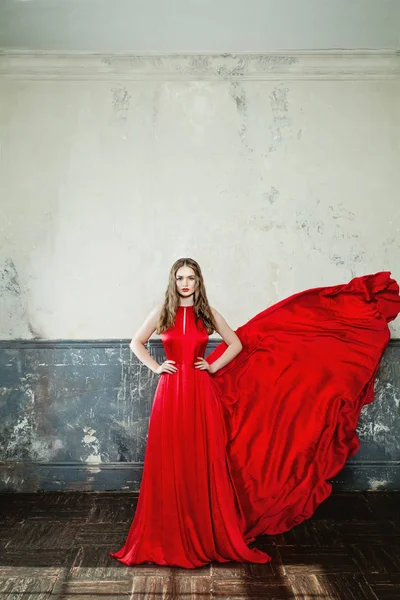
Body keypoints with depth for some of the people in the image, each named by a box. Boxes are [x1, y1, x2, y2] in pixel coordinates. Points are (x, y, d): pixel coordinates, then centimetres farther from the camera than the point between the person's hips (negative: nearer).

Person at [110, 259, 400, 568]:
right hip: (171, 392, 0)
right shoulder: (162, 312, 4)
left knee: (203, 462, 4)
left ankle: (207, 534, 20)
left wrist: (213, 366, 1)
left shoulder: (208, 313, 4)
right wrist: (155, 367, 0)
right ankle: (167, 537, 19)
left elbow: (237, 344, 11)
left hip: (201, 394, 0)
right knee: (170, 464, 4)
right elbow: (136, 342, 12)